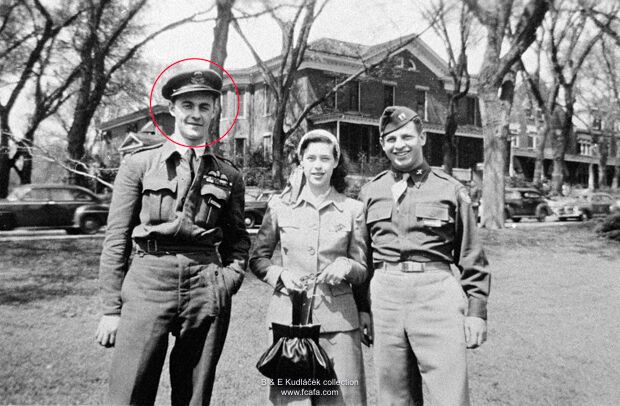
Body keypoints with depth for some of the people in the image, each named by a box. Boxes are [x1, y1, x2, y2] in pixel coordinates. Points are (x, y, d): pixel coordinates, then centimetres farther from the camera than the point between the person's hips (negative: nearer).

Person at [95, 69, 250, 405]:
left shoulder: (228, 175, 12)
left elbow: (238, 239, 18)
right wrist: (111, 309, 1)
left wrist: (229, 278, -1)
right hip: (148, 286, -1)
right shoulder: (139, 164, 6)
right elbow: (116, 239, 4)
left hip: (206, 292, 2)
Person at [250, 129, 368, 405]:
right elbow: (257, 259, 11)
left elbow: (362, 270, 10)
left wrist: (346, 267, -11)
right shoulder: (280, 206, 4)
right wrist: (280, 274, -7)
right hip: (289, 314, 0)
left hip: (338, 318, 0)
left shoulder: (352, 209, 4)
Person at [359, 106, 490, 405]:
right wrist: (363, 308, 11)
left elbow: (471, 259, 7)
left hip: (437, 294, -2)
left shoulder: (450, 190, 5)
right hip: (384, 294, 3)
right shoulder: (370, 192, 12)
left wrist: (476, 311, 2)